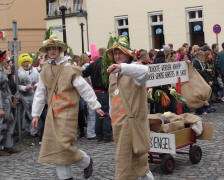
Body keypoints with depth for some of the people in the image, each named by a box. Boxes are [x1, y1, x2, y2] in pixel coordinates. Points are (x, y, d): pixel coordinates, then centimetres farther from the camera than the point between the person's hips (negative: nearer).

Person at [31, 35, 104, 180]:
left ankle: (87, 162, 16)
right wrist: (36, 114, 12)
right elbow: (40, 94, 12)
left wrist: (96, 106, -5)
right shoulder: (44, 71, 9)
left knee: (65, 144, -11)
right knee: (55, 146, 7)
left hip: (67, 111, -6)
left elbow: (85, 89, -5)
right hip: (52, 113, 6)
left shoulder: (70, 69, -8)